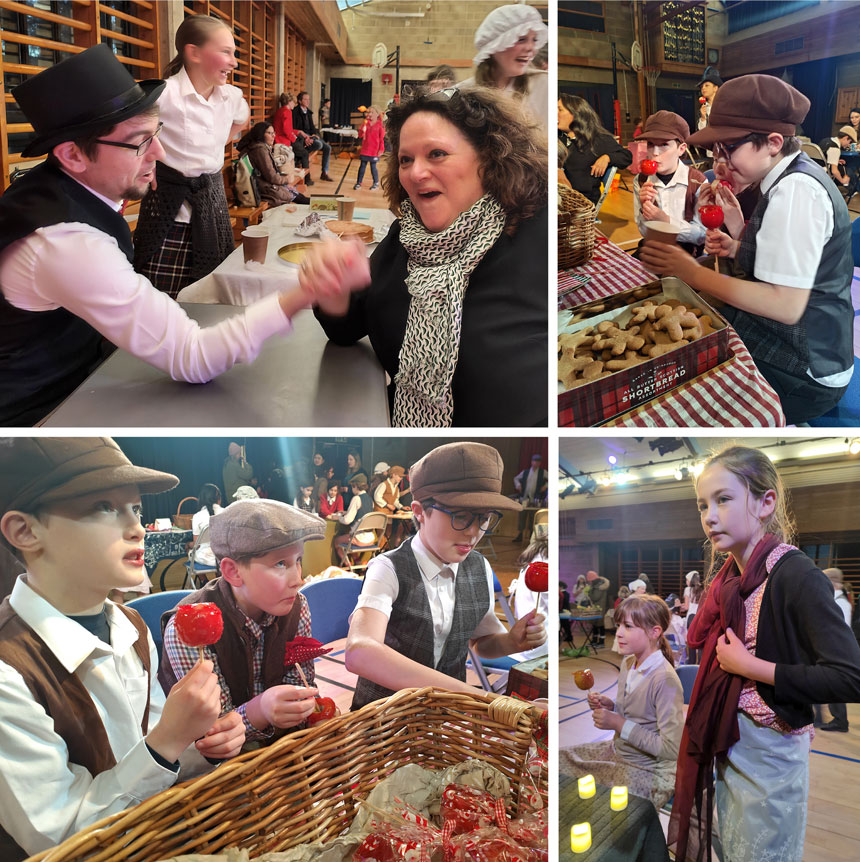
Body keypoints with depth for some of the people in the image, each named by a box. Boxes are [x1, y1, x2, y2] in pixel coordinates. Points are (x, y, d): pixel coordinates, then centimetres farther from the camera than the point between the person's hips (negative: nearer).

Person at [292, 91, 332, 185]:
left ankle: (324, 173, 3)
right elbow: (293, 129, -14)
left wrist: (315, 134, -2)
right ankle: (302, 154, -17)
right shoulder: (295, 112, -10)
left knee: (327, 147, 0)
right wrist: (305, 137, -22)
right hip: (301, 136, -9)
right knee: (319, 144, -31)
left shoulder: (308, 112, 15)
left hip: (310, 135, 9)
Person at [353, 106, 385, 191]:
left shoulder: (379, 125, -5)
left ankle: (376, 183, 15)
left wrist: (381, 149, -7)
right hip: (365, 149, 3)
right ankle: (358, 183, 13)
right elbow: (360, 135, 6)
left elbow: (382, 138, -4)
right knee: (362, 166, 7)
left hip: (374, 151, -3)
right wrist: (362, 130, -15)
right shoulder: (365, 123, 6)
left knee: (373, 166, 2)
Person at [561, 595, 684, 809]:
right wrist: (608, 704, -3)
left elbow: (672, 748, -26)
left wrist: (619, 724, -24)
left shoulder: (665, 679, -25)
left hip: (650, 770, -8)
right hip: (618, 751, 9)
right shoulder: (628, 663, 2)